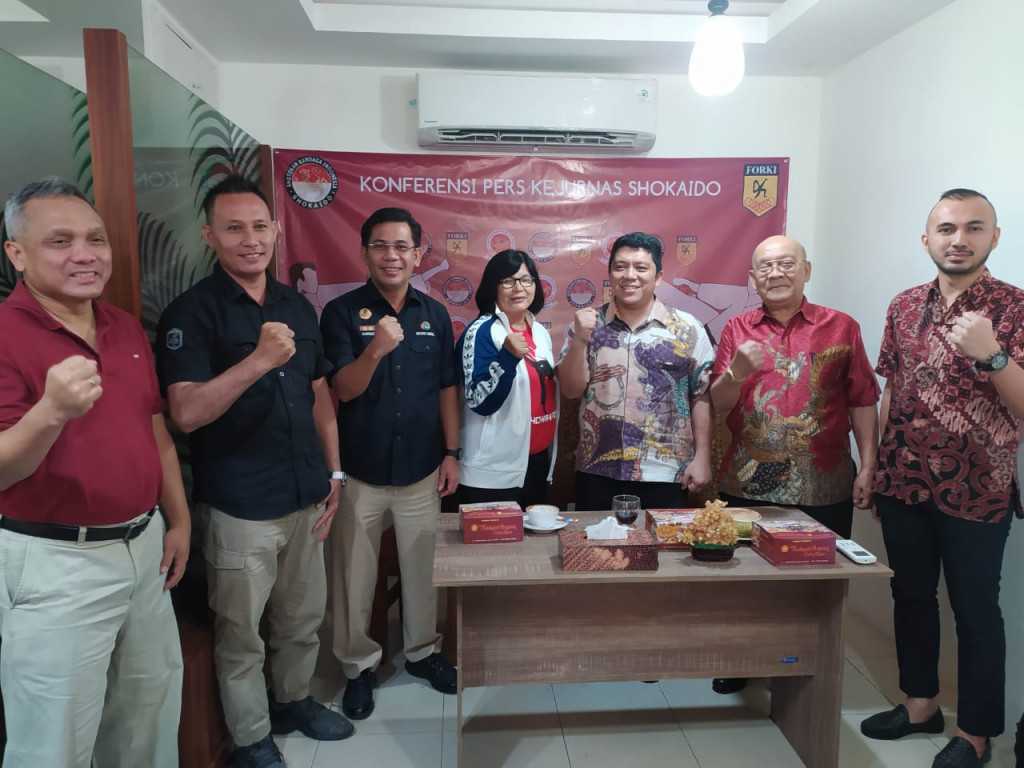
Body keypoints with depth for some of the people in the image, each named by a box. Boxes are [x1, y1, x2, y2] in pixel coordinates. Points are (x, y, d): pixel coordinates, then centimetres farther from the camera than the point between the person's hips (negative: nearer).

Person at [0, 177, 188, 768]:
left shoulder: (128, 329, 7)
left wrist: (179, 521, 14)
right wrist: (52, 410, -37)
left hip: (144, 548, 7)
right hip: (57, 563, -6)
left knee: (151, 710, 22)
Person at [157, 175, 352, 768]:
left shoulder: (298, 307, 7)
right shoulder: (192, 313, -10)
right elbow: (186, 413, -20)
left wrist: (334, 474, 10)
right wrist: (259, 360, -32)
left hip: (306, 498, 6)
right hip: (240, 507, -5)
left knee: (304, 618, 20)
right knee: (242, 634, 11)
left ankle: (295, 700, 44)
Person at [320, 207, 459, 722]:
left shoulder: (435, 315, 3)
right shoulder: (342, 313, -7)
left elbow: (446, 390, 7)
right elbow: (344, 389, -13)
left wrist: (451, 453, 4)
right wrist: (375, 350, -31)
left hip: (421, 469, 3)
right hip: (360, 471, -2)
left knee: (423, 568, 15)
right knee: (355, 574, 10)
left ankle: (422, 650, 36)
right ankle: (359, 665, 30)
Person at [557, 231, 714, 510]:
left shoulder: (687, 328, -1)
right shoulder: (588, 324, 3)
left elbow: (702, 397, 0)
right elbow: (571, 389, -1)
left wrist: (702, 458, -3)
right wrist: (580, 340, -15)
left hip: (665, 473, -1)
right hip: (597, 471, 1)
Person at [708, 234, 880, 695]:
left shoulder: (841, 328, 3)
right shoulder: (737, 329, 5)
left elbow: (863, 402, 4)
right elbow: (716, 405, 0)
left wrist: (867, 467, -2)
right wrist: (736, 371, -19)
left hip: (823, 488, 0)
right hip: (747, 484, 1)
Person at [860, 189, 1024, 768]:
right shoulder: (905, 307, 6)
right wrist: (873, 465, 10)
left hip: (976, 492, -4)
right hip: (904, 484, 5)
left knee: (975, 612, 9)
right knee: (911, 596, 17)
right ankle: (921, 703, 36)